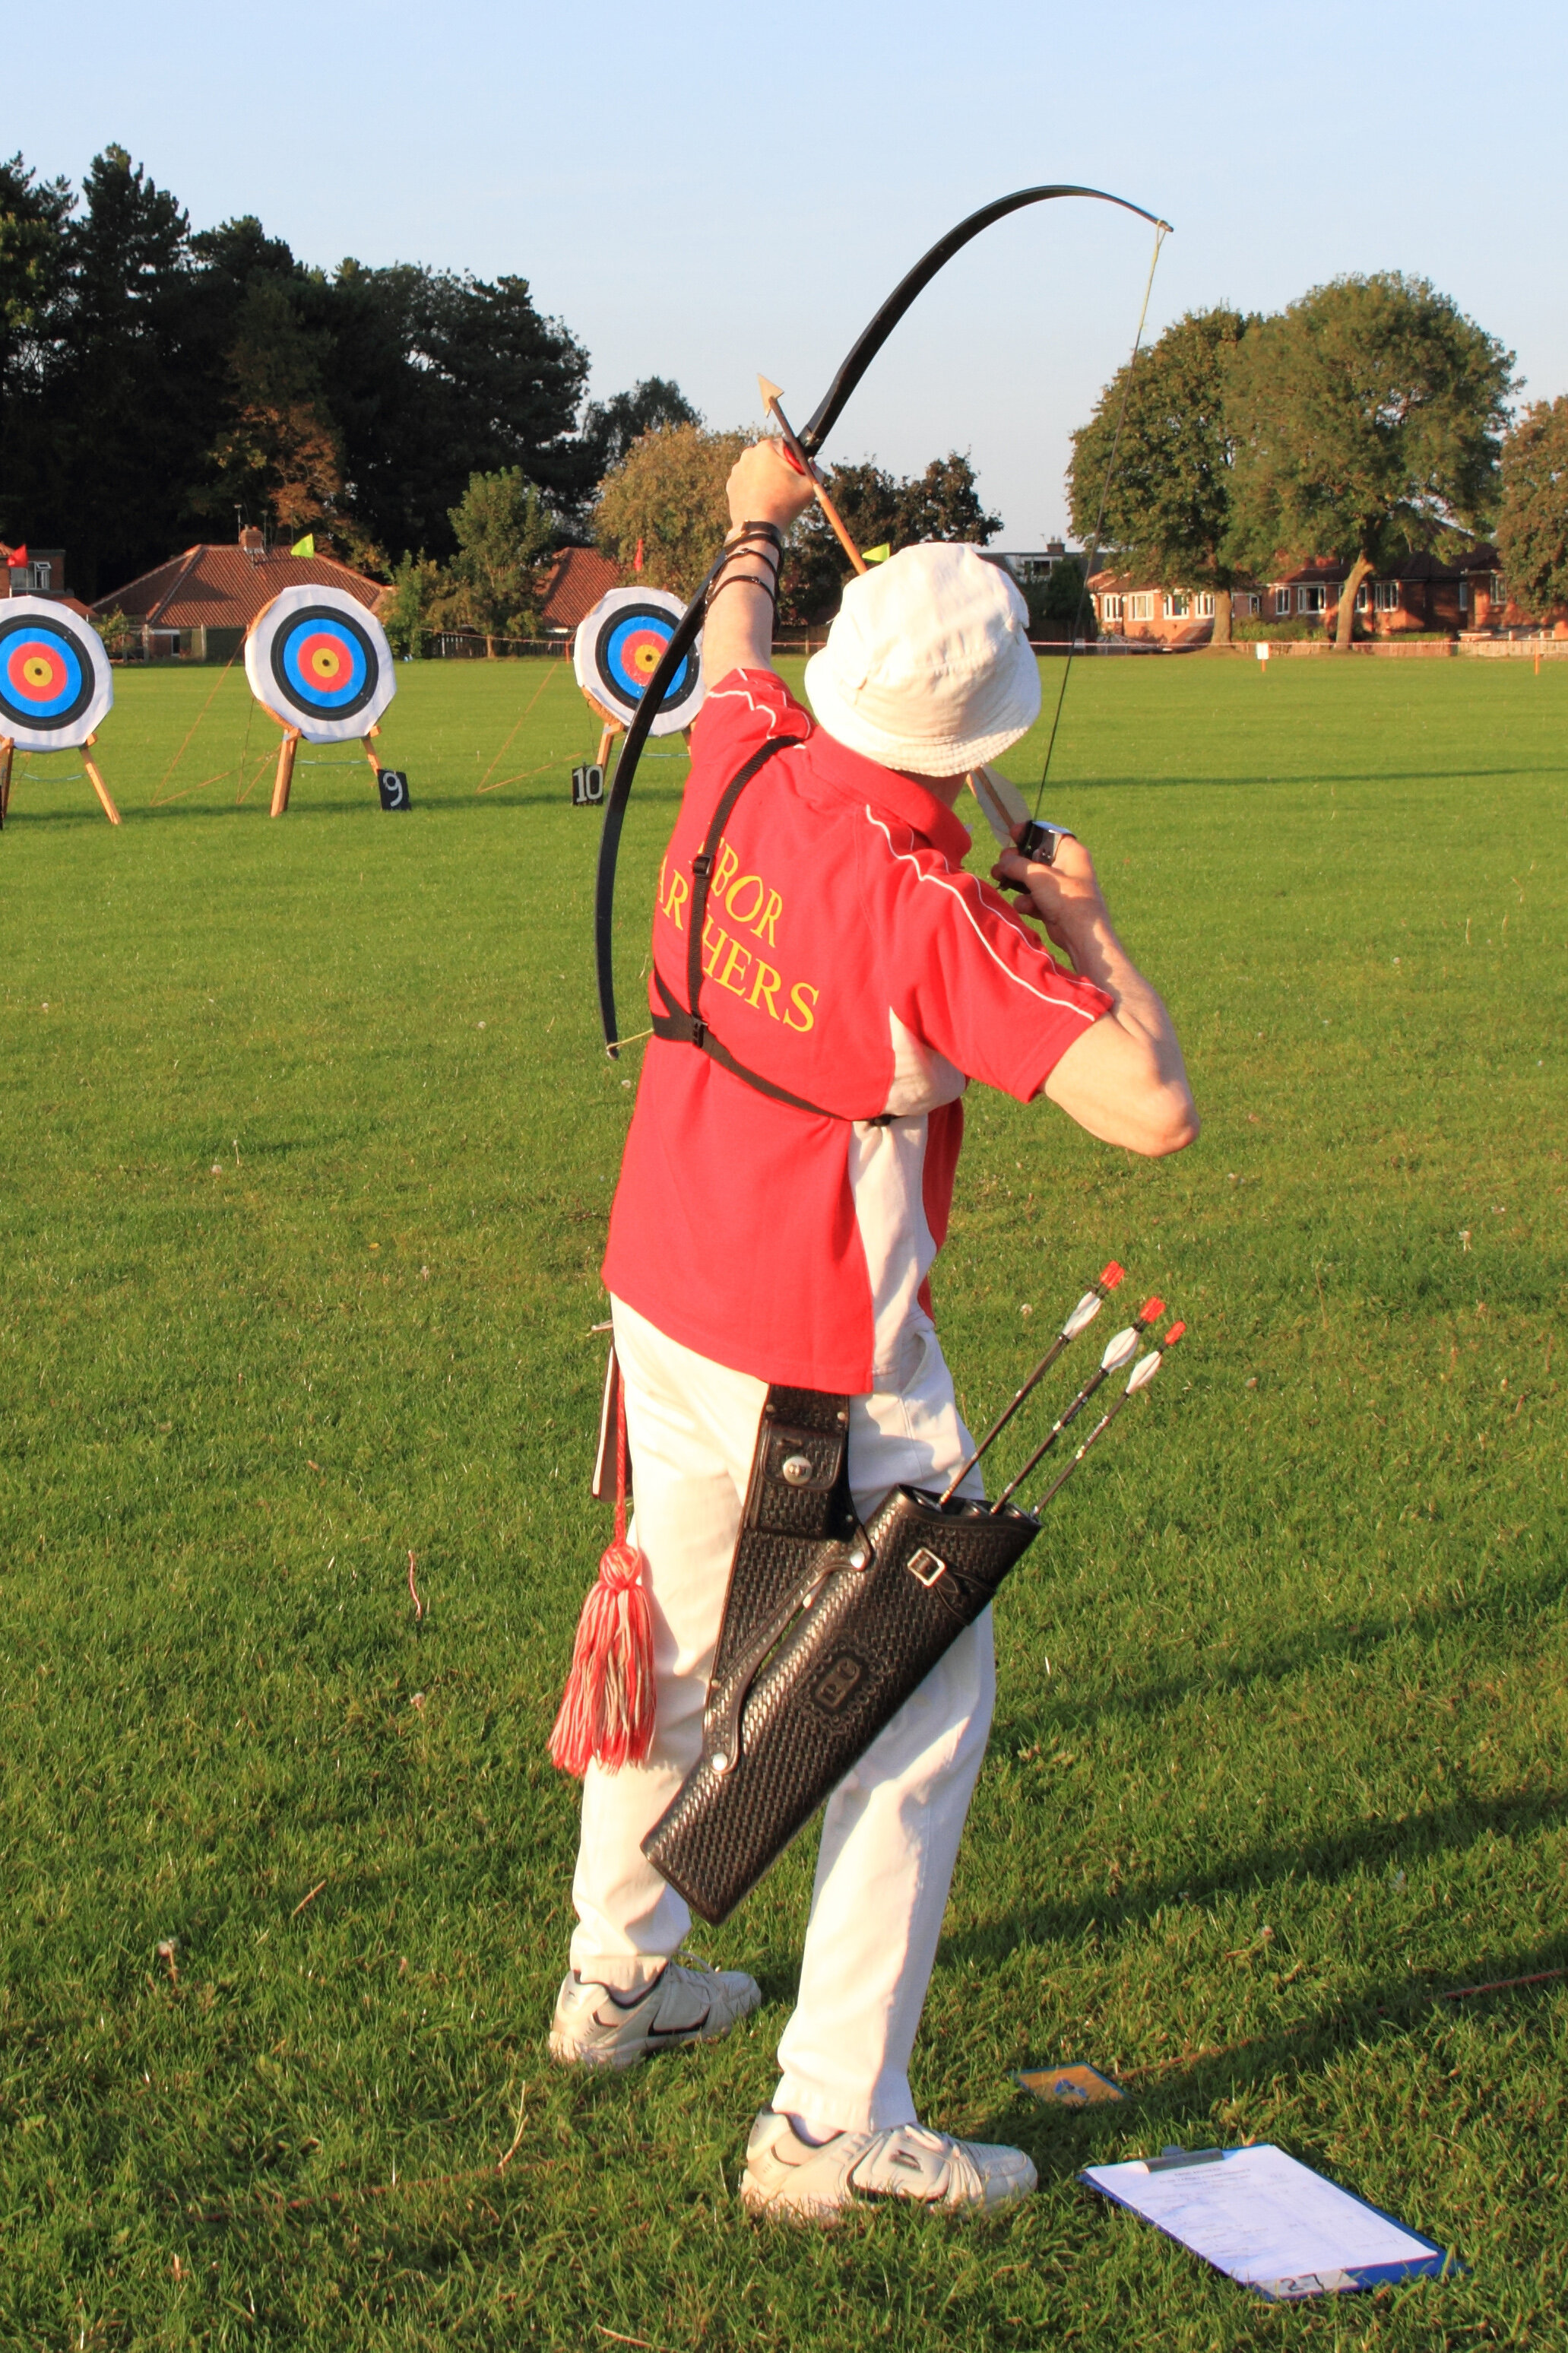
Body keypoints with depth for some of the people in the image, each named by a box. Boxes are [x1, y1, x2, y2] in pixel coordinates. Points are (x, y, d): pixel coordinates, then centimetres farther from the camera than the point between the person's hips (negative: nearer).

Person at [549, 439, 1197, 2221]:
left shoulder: (746, 769, -6)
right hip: (823, 1370, -8)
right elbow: (1154, 1107, -28)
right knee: (921, 1709, 2)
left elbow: (731, 648, 19)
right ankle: (831, 2125, 4)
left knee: (673, 1635, 24)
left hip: (661, 1302, 8)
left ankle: (616, 1974, 42)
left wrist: (759, 523, 39)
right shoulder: (936, 917, -25)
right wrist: (1085, 923, -11)